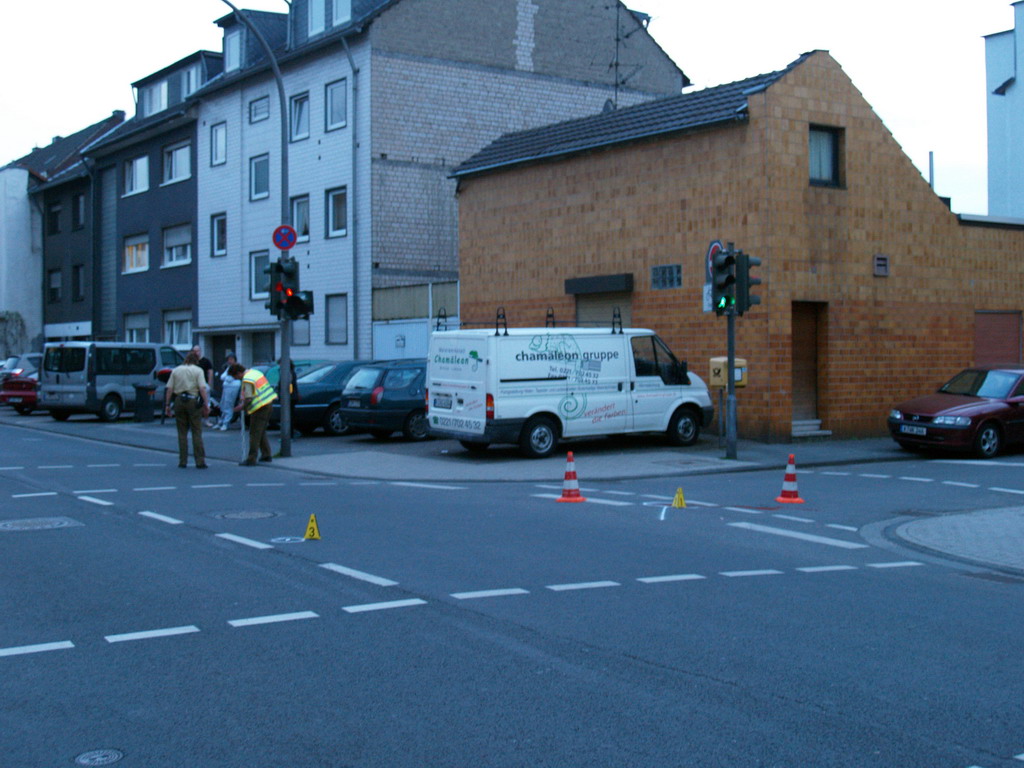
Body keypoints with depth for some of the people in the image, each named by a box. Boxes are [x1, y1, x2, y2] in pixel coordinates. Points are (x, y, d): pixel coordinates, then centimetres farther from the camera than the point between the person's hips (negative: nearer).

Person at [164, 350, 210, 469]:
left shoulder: (176, 370, 10)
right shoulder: (198, 370, 1)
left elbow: (169, 389, 5)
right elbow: (202, 389, -10)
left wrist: (167, 405, 9)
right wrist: (206, 405, -10)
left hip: (179, 401, 3)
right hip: (193, 401, -3)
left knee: (182, 432, 10)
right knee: (197, 432, 0)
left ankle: (182, 461, 10)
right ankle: (200, 461, -4)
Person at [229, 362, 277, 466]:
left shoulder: (247, 380, -17)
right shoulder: (254, 372, 12)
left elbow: (248, 399, -19)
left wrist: (241, 407, -1)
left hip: (260, 408, -9)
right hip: (268, 404, 9)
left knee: (255, 434, -4)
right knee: (262, 432, 20)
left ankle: (251, 460, -3)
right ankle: (266, 455, 25)